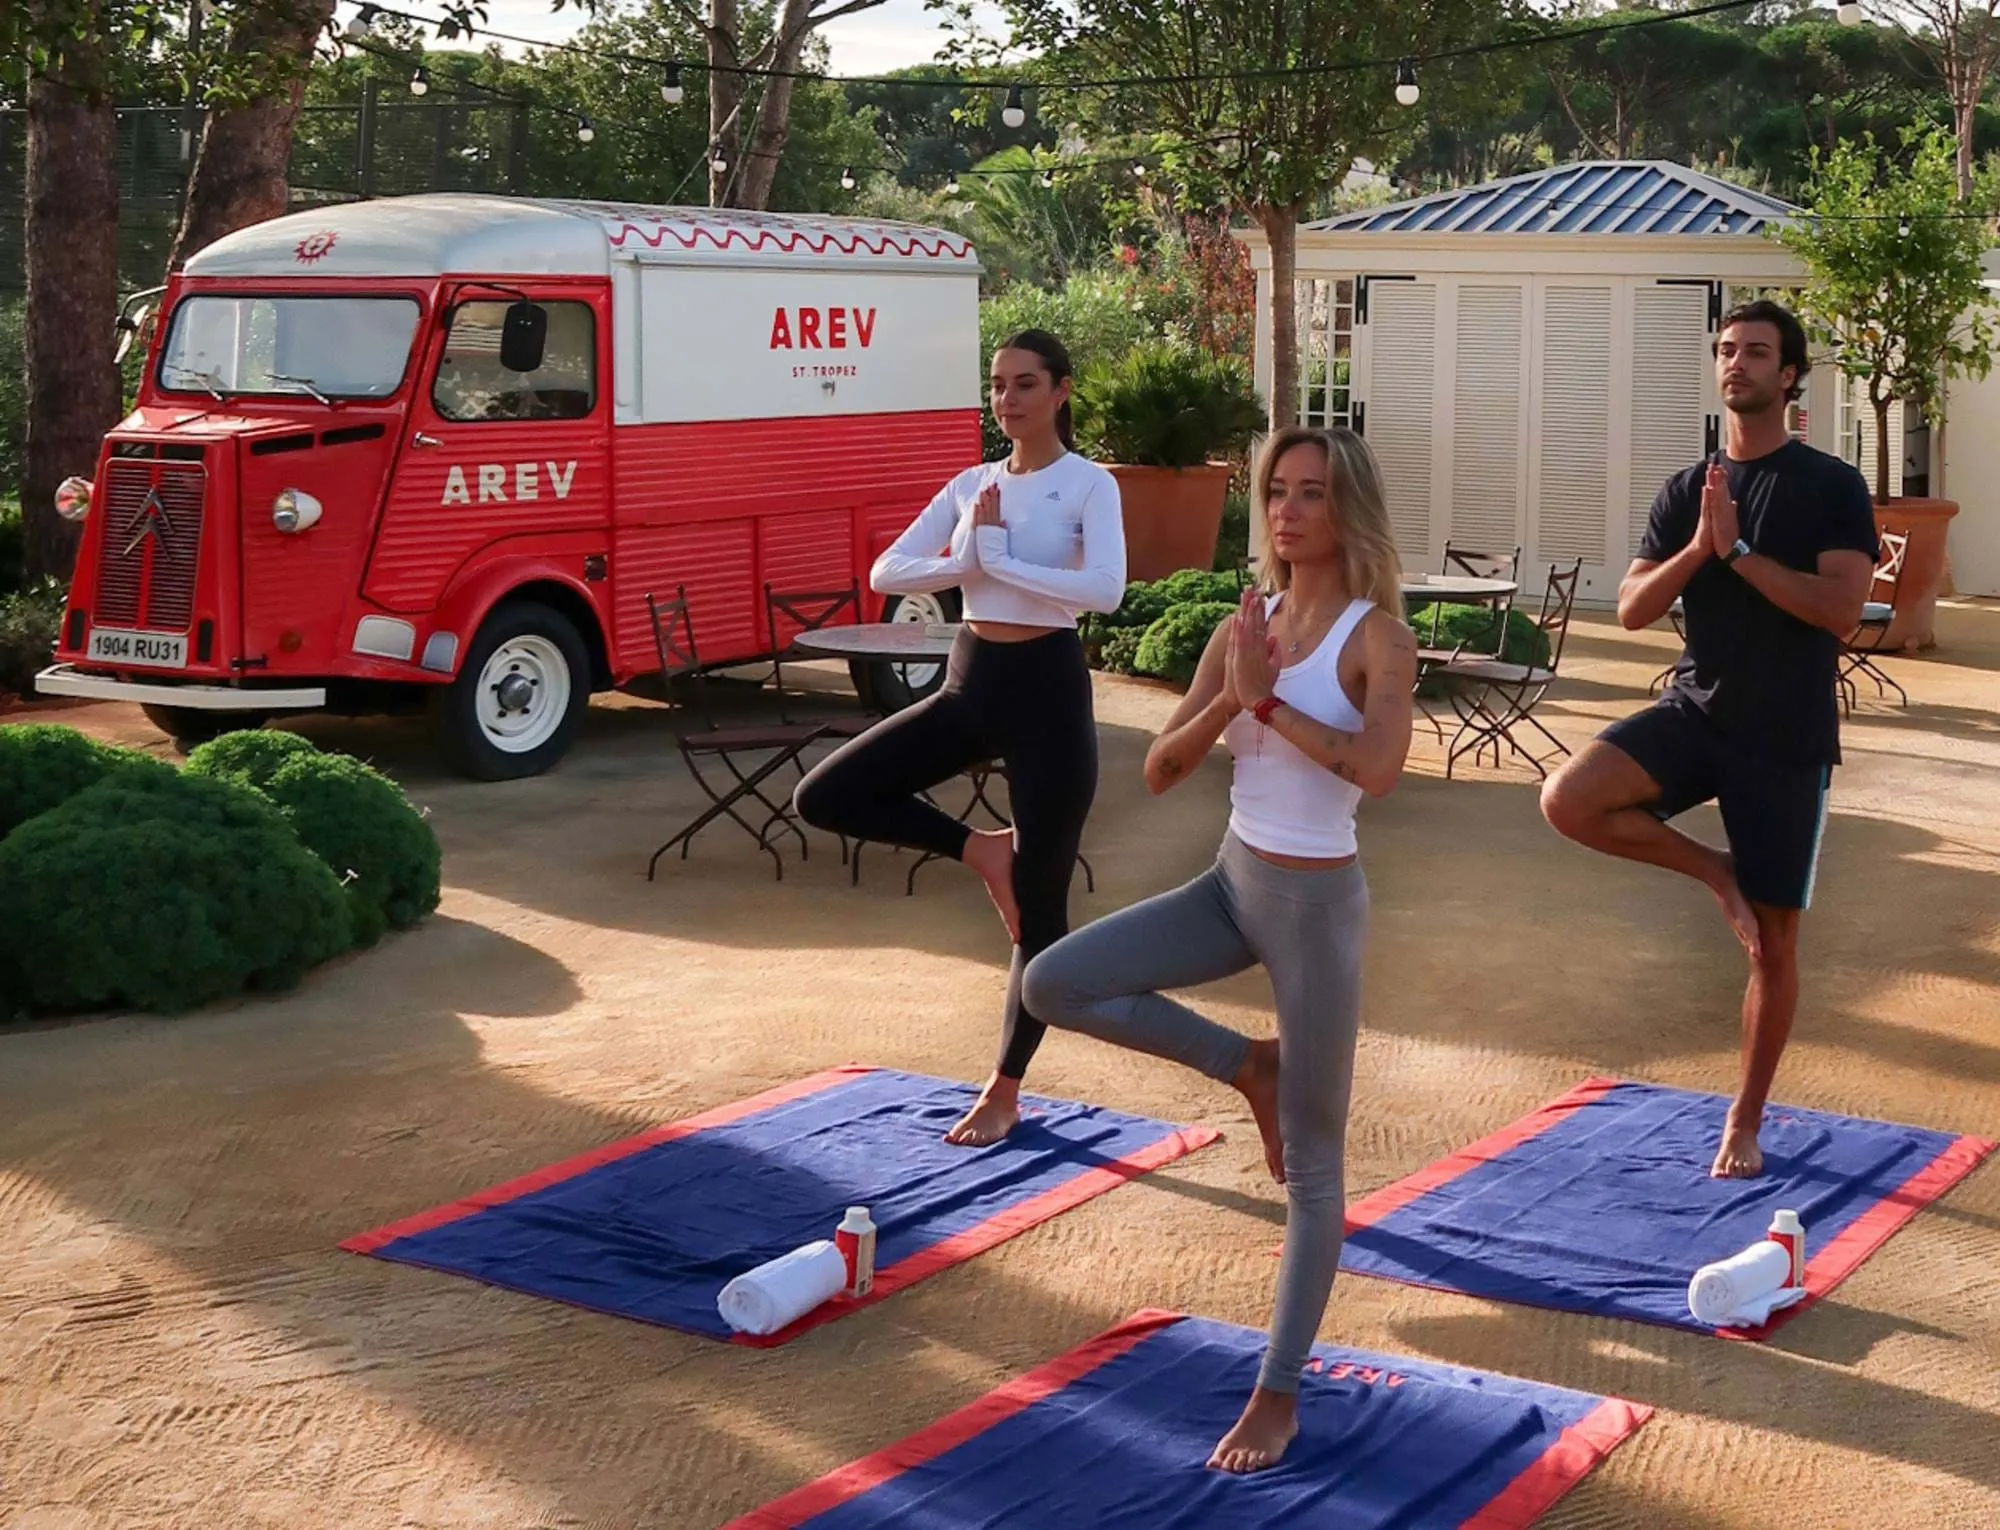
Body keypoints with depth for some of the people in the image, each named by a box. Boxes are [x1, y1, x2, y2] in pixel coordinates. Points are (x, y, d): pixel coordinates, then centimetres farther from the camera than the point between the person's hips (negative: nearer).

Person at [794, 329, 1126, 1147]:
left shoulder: (1089, 483, -6)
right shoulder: (972, 483, 9)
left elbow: (1106, 588, -24)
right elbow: (886, 573, 2)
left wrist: (998, 558, -18)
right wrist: (968, 559, -13)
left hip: (1047, 686, -6)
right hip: (970, 680, 6)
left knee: (1037, 909, 2)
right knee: (825, 796, -5)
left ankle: (1004, 1089, 16)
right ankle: (980, 848, 10)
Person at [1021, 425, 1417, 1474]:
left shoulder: (1379, 637, -13)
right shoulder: (1243, 624, 3)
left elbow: (1377, 769, -32)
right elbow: (1161, 772, 0)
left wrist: (1266, 699, -24)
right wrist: (1227, 696, -16)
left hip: (1318, 901, -6)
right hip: (1231, 882, 6)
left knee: (1310, 1160, 3)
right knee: (1052, 984, -4)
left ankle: (1278, 1394, 15)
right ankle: (1245, 1065, 11)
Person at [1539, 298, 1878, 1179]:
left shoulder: (1832, 487, -5)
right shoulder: (1685, 492, 8)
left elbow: (1840, 610, -17)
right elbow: (1632, 611, 1)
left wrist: (1738, 550, -20)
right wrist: (1697, 548, -15)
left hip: (1786, 738, -3)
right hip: (1695, 711, 3)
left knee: (1774, 940, 3)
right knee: (1568, 799, -24)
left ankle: (1745, 1123, 19)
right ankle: (1713, 871, 2)